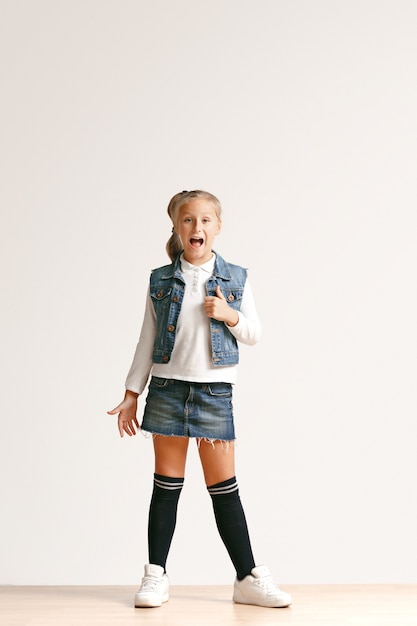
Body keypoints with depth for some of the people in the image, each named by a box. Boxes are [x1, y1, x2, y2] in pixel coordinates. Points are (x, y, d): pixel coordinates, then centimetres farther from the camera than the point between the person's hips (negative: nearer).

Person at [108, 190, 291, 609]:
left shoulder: (235, 279, 4)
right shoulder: (161, 281, 5)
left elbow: (254, 335, 8)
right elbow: (147, 341, 8)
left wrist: (229, 315, -12)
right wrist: (132, 394, 5)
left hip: (214, 390, 0)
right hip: (168, 388, 1)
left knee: (224, 487, 3)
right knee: (166, 485, 5)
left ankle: (248, 578, 12)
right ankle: (156, 575, 16)